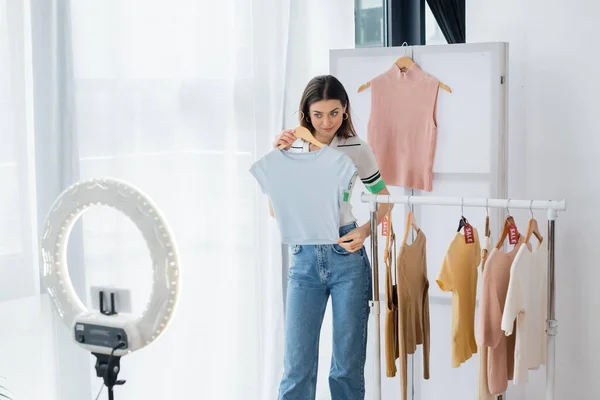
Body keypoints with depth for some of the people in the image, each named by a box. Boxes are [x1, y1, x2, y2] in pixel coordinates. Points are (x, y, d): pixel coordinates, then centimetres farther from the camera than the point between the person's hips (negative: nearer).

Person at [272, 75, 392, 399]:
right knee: (297, 364, 1)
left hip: (346, 256, -1)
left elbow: (384, 199, 8)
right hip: (303, 259, 2)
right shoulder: (292, 149, 3)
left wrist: (364, 231, -11)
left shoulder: (357, 150, -3)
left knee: (348, 362, 7)